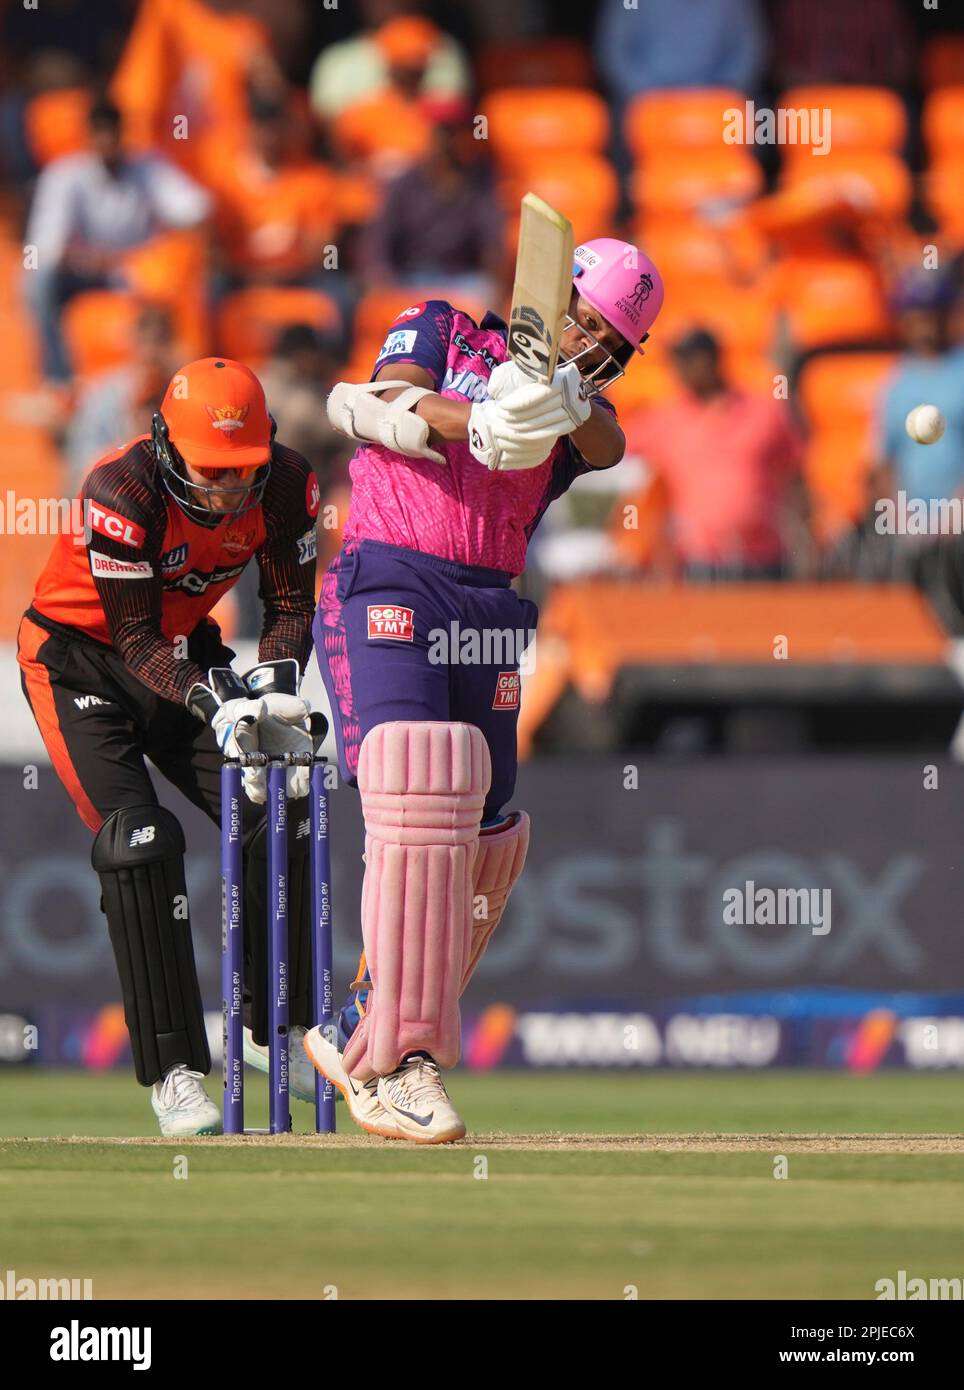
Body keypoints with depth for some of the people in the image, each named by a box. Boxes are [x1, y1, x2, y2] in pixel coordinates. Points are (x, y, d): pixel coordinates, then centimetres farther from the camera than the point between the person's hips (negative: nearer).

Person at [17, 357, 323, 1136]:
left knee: (280, 817, -3)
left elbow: (292, 603, -4)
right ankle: (173, 1072, -16)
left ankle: (274, 1031, 17)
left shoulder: (286, 486, -17)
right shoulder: (123, 494, -32)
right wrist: (210, 700, -39)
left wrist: (273, 680, -23)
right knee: (138, 839, -20)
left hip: (186, 649, 5)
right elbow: (133, 636, -25)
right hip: (78, 656, -5)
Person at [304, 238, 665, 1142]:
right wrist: (477, 422, -30)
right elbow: (395, 401, -9)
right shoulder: (441, 330, 12)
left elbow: (607, 448, -4)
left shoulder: (579, 398, 20)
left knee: (481, 843, 3)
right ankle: (395, 1066, -23)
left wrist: (570, 405, -28)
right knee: (420, 804, -22)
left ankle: (364, 1035, 20)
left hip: (488, 614, 6)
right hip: (388, 585, -6)